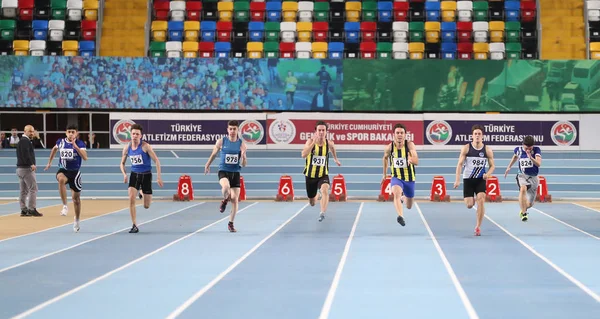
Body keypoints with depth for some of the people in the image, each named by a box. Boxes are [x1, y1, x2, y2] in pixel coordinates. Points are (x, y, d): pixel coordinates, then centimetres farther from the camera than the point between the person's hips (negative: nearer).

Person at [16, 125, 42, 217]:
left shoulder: (21, 141, 20)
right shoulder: (25, 141, -12)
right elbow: (26, 154, -24)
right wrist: (31, 164, -30)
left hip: (20, 168, 10)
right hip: (26, 168, -10)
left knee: (24, 190, 11)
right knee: (33, 188, -8)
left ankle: (24, 210, 13)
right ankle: (31, 209, -10)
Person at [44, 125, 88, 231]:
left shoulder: (80, 143, -9)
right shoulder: (61, 142, 0)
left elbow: (85, 157, -24)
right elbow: (54, 149, 24)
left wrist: (75, 146, -31)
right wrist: (49, 162, 28)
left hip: (75, 172, -1)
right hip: (63, 170, 1)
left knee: (76, 198, 9)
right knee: (61, 179, -38)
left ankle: (76, 220, 30)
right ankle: (65, 206, -34)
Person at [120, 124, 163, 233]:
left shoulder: (145, 146, -13)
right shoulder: (127, 148, -1)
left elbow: (156, 161, -13)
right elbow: (122, 163, 14)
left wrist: (159, 177, -18)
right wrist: (124, 174, -5)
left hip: (146, 175, -3)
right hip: (134, 174, 3)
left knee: (146, 206, 2)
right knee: (131, 198, -19)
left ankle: (148, 196, 43)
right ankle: (134, 226, -9)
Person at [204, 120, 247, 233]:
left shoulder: (241, 144, -1)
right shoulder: (221, 142, -3)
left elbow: (244, 164, 0)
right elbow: (214, 154, 14)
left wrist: (243, 156, -19)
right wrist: (207, 165, 19)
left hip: (235, 173, 2)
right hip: (223, 171, -2)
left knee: (235, 199, 1)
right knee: (226, 187, -34)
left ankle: (231, 224, 19)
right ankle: (225, 201, 3)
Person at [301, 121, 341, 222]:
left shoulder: (329, 143, -8)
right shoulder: (310, 141, -16)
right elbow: (303, 155, -34)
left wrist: (336, 159, 30)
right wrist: (314, 142, -38)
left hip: (323, 175, 0)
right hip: (310, 175, 0)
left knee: (325, 190, -35)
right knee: (312, 203, 15)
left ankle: (322, 213, -37)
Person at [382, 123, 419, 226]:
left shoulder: (410, 145, -17)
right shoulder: (389, 147, -10)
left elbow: (416, 162, -29)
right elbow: (385, 157, 14)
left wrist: (411, 159, -52)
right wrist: (384, 174, 20)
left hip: (409, 179, 1)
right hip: (396, 177, 0)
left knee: (409, 206, 16)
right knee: (397, 193, -35)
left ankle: (403, 197, 51)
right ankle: (400, 216, -49)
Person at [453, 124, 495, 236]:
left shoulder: (487, 150, -3)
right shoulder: (466, 148, -6)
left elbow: (492, 166, 7)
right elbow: (460, 164, -5)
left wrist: (488, 174, -15)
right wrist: (457, 180, -14)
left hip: (481, 180, 0)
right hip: (468, 179, 0)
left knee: (481, 200, -19)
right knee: (469, 205, -3)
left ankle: (478, 227, -8)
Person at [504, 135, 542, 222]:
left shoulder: (536, 150, -14)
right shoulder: (518, 149, -6)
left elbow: (538, 164, -30)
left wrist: (530, 157, -45)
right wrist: (509, 167, 21)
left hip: (533, 177, 0)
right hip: (522, 175, 0)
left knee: (529, 204, 5)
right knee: (523, 189, -36)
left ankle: (523, 209, 42)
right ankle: (523, 213, -31)